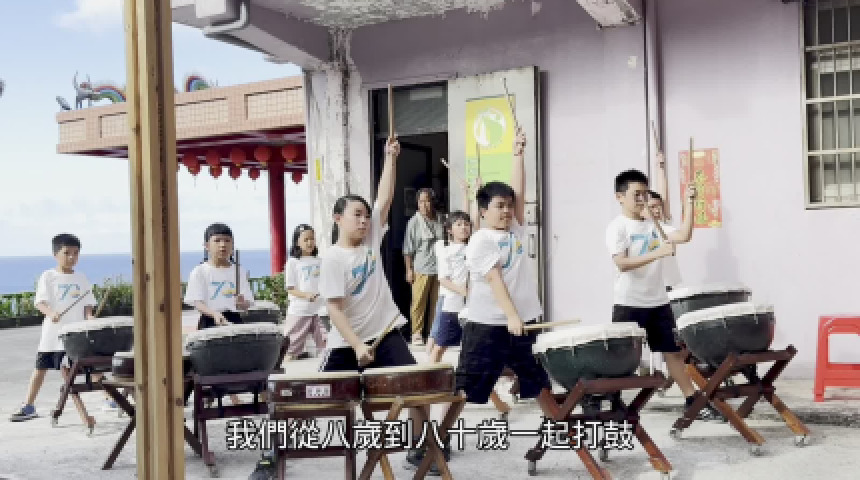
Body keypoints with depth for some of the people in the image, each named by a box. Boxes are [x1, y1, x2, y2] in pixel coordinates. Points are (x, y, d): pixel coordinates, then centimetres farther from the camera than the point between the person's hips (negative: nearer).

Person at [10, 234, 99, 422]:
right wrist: (51, 313, -30)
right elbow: (40, 302, -11)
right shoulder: (48, 277, -1)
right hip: (52, 332, 0)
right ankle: (28, 406, 17)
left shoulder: (82, 279, 7)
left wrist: (89, 317, -10)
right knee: (40, 367, 7)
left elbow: (87, 304, 10)